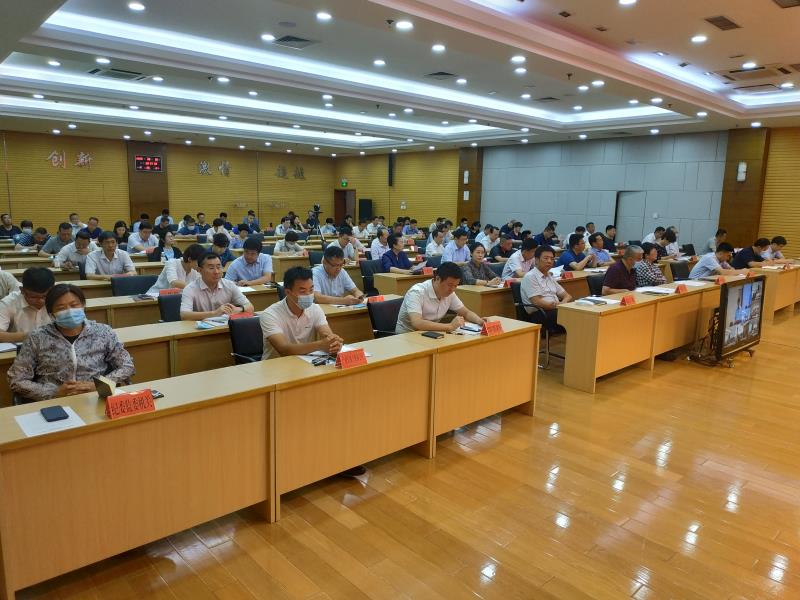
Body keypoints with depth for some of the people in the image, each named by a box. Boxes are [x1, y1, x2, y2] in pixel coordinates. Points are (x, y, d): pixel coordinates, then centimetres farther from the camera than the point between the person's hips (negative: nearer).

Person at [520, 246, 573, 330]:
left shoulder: (549, 277, 23)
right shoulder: (530, 277, -3)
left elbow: (567, 296, 20)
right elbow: (537, 302, -14)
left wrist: (563, 303, -3)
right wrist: (558, 305, -17)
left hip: (555, 310, 8)